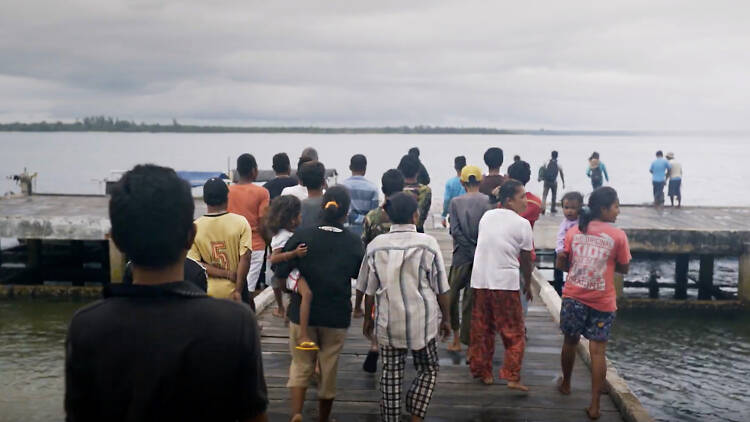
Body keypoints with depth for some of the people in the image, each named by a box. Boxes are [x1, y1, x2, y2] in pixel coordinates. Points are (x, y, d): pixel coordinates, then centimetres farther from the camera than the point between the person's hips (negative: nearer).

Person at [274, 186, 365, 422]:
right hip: (337, 315, 0)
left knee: (301, 364, 15)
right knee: (329, 367, 16)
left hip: (302, 312, 0)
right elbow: (359, 275, 8)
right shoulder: (353, 243, -8)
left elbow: (281, 272, -11)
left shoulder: (302, 236, -11)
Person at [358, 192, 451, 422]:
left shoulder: (377, 245, -3)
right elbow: (441, 288, -5)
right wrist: (446, 318, 7)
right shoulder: (427, 243, -10)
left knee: (391, 372, 12)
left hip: (388, 321, 2)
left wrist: (368, 318, 17)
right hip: (422, 320, -2)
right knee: (428, 369, 16)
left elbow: (369, 290, 3)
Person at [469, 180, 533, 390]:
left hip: (480, 280, 5)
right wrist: (528, 285, 15)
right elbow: (525, 259, 1)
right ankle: (512, 376, 0)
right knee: (514, 333, 5)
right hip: (506, 282, -5)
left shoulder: (486, 216, 10)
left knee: (481, 329, 14)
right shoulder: (522, 224, -5)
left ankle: (481, 371, 20)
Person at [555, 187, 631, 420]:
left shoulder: (573, 232, 2)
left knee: (570, 342, 21)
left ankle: (565, 383, 40)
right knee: (598, 351, 1)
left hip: (573, 297, 3)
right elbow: (624, 268, 2)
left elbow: (561, 264, 7)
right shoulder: (618, 235, -8)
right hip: (602, 302, -3)